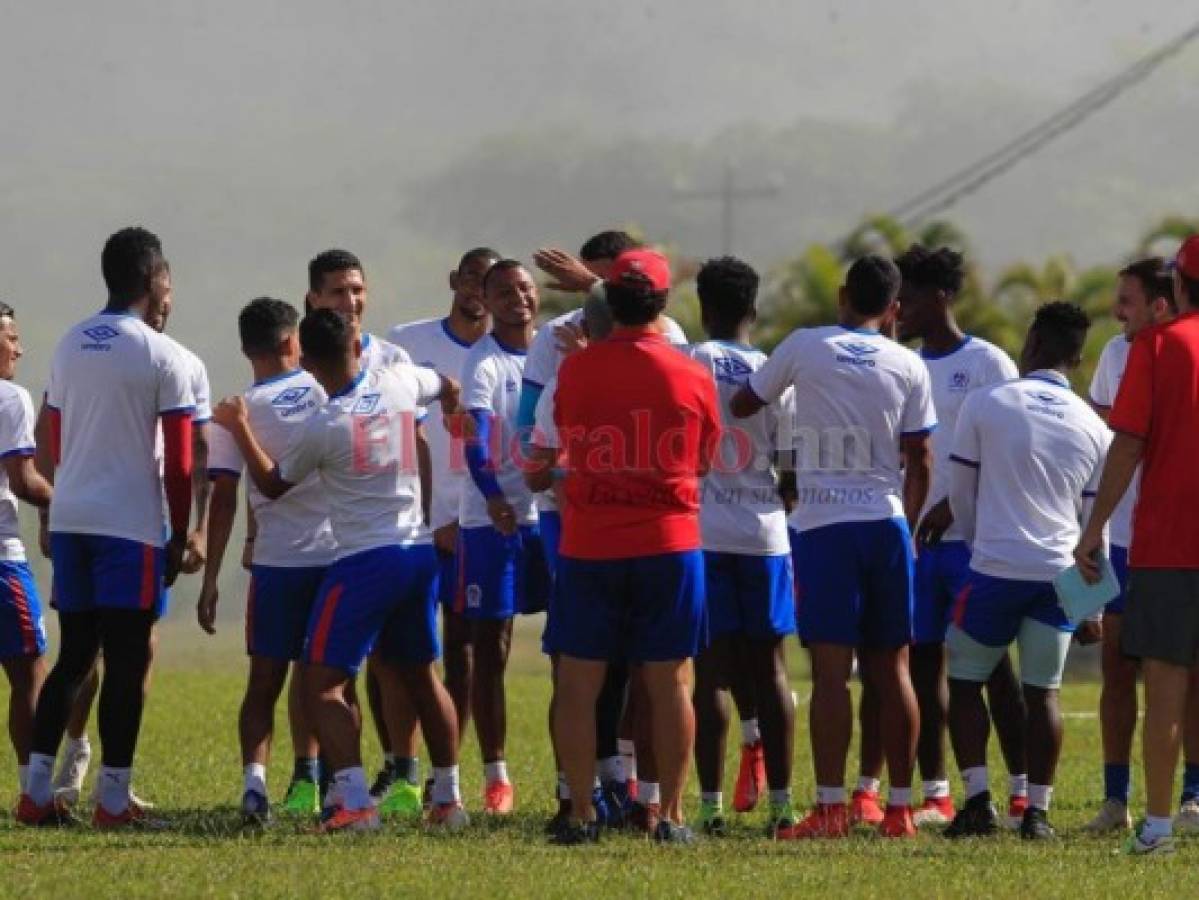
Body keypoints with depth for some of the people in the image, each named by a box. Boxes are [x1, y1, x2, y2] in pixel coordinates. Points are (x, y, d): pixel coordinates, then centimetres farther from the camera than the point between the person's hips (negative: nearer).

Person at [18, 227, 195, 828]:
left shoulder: (67, 348, 11)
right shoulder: (163, 358, -8)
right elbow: (179, 463, -8)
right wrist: (179, 538, 1)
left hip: (69, 518, 6)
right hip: (131, 525, -6)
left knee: (73, 657, 12)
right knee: (127, 661, -1)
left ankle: (37, 790, 7)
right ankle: (113, 799, -2)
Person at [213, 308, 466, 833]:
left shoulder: (323, 427, -13)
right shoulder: (400, 383, 0)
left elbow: (273, 485, 5)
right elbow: (449, 391, 25)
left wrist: (240, 431, 16)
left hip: (365, 562, -6)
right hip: (420, 552, 6)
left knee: (322, 683, -4)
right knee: (421, 676, 21)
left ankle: (356, 803, -18)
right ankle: (448, 799, 25)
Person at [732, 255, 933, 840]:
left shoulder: (805, 347, 0)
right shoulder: (908, 367, 3)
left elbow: (743, 404, 14)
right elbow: (919, 461, 6)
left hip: (823, 527, -2)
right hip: (886, 523, 2)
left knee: (830, 670, -6)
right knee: (891, 670, 8)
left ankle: (830, 808, -12)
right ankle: (900, 808, 9)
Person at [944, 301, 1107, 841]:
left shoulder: (985, 405, -3)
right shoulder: (1093, 428, 7)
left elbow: (961, 495, 5)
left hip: (995, 568, -3)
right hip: (1060, 574, 3)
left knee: (965, 681, 10)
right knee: (1043, 693, 9)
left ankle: (978, 799, -1)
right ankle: (1037, 810, 4)